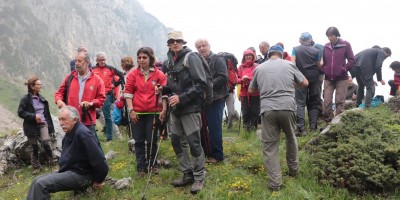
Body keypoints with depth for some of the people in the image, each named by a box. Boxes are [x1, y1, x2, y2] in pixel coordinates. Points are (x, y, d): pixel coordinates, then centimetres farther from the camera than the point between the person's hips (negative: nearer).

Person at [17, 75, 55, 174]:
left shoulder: (42, 99, 10)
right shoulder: (25, 99, -7)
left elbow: (47, 113, 13)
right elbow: (20, 112, -11)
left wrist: (50, 126, 11)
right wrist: (33, 116, -20)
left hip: (43, 124, 3)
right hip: (31, 127, -3)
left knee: (46, 143, -16)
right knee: (34, 148, 6)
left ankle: (52, 161, 4)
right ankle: (36, 167, 21)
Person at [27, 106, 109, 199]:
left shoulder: (82, 133, -25)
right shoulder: (70, 132, 9)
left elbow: (99, 161, -27)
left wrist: (98, 181, -14)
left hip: (79, 175, -10)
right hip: (67, 170, 10)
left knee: (41, 184, -20)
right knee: (37, 181, 6)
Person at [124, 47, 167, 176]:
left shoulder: (159, 75, 0)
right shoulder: (133, 75, 2)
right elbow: (128, 93, 1)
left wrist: (164, 110, -9)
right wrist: (131, 110, -6)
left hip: (154, 112, -1)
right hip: (137, 113, 1)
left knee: (152, 140, 8)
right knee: (139, 141, 8)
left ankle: (152, 164, 25)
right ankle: (141, 167, 18)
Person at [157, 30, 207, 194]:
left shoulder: (191, 57, -10)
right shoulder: (171, 60, 13)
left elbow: (201, 84, -17)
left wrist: (181, 98, -20)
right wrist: (164, 89, 2)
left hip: (190, 107, -8)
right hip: (176, 108, 8)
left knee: (194, 143, -3)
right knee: (177, 141, 12)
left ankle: (199, 177, 13)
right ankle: (187, 174, 27)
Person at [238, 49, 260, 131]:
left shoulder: (256, 66, 4)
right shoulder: (241, 67, 10)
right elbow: (237, 80, 7)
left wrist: (249, 78, -14)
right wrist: (242, 79, -13)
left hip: (255, 93, -1)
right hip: (244, 93, 1)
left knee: (255, 112, 0)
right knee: (245, 112, 1)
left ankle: (254, 128, 13)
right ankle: (246, 129, 14)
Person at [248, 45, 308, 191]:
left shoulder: (259, 68, 13)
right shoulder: (289, 65, 10)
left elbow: (251, 90, 22)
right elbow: (305, 83, 18)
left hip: (267, 109, 0)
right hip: (287, 107, 1)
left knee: (270, 146, 4)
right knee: (291, 138, 25)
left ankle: (275, 183, 2)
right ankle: (293, 170, 37)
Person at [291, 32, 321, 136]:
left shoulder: (295, 49, -2)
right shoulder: (316, 51, 1)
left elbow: (292, 63, -10)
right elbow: (319, 66, 4)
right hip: (314, 78, 2)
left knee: (300, 103, -3)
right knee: (313, 103, 12)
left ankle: (301, 128, -15)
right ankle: (313, 127, 10)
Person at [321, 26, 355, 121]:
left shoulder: (345, 44, -1)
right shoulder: (326, 46, 6)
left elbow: (351, 59, 0)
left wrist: (344, 69, -8)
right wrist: (324, 69, 1)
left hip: (341, 78, -2)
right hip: (328, 78, 3)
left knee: (340, 101, 1)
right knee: (327, 101, -1)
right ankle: (328, 121, 9)